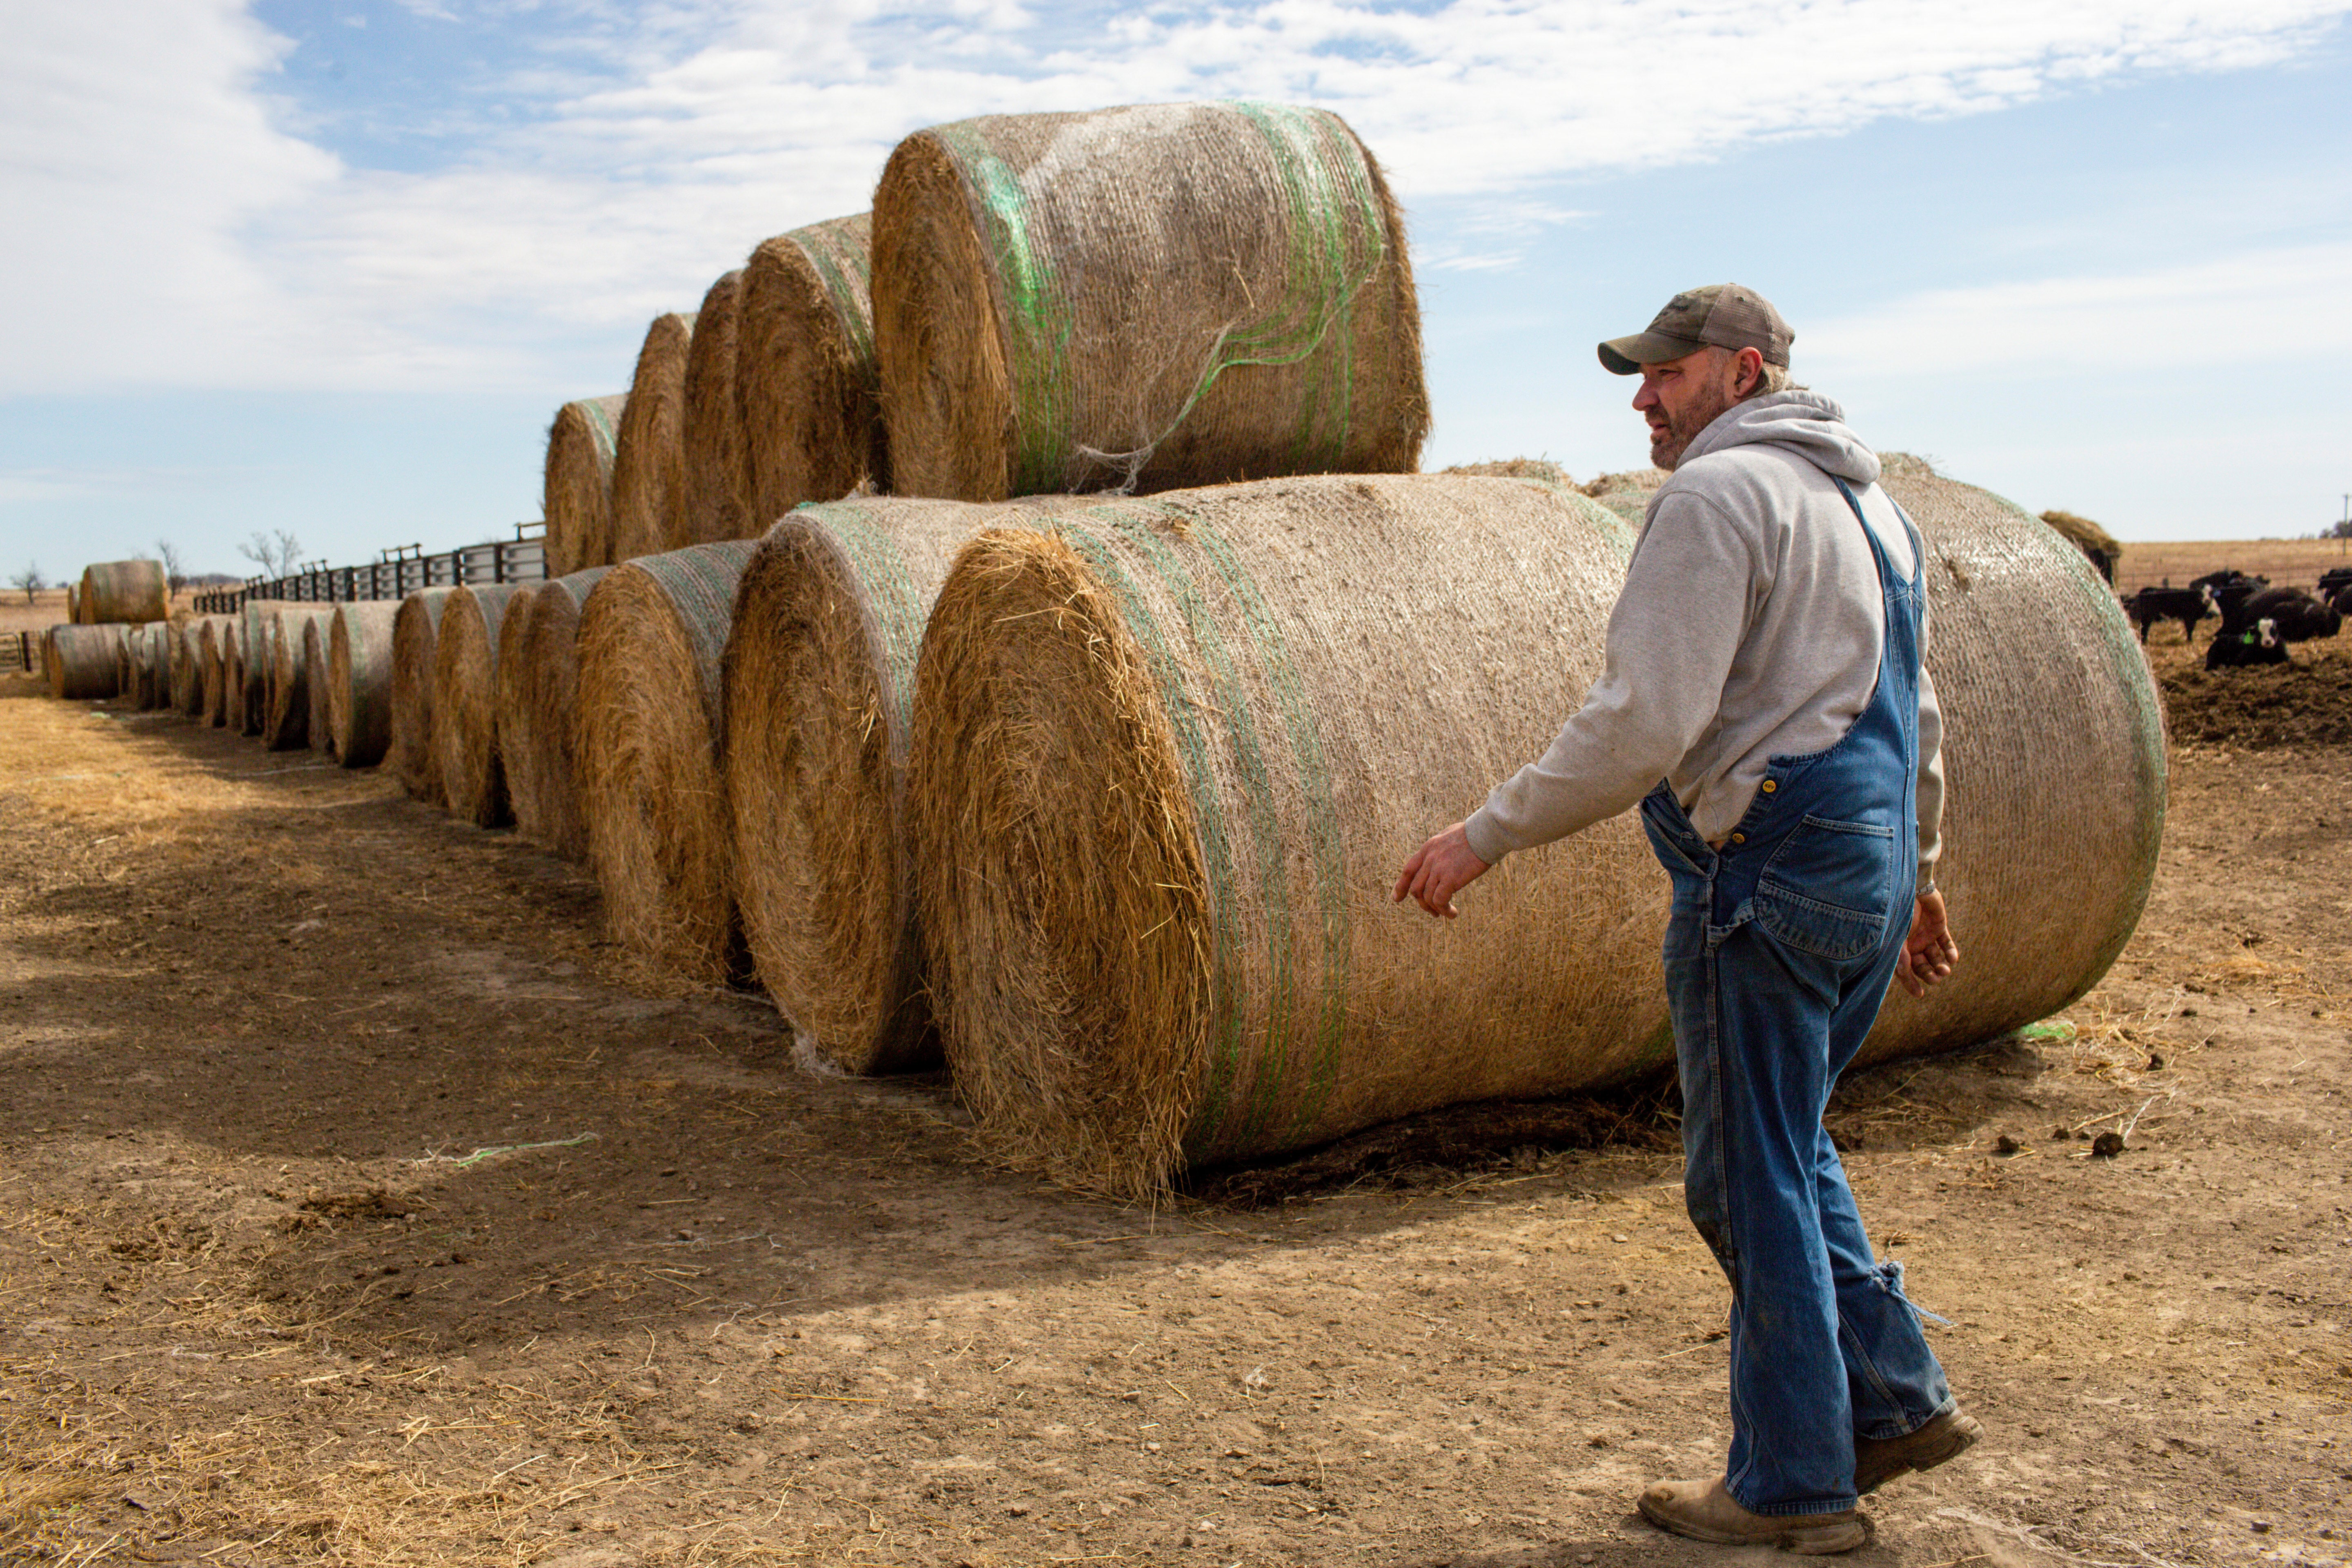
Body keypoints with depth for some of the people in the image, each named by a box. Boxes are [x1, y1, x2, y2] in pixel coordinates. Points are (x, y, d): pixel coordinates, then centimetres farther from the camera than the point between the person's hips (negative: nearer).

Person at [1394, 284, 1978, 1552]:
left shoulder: (1717, 496, -13)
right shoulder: (1869, 503, 17)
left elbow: (1645, 722, -22)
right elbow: (1915, 716, 22)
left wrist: (1486, 834, -16)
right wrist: (1918, 871, 31)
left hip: (1764, 879, -9)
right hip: (1868, 874, 10)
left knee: (1752, 1177, 2)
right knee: (1782, 1149, 22)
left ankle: (1791, 1488, 14)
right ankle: (1895, 1398, 26)